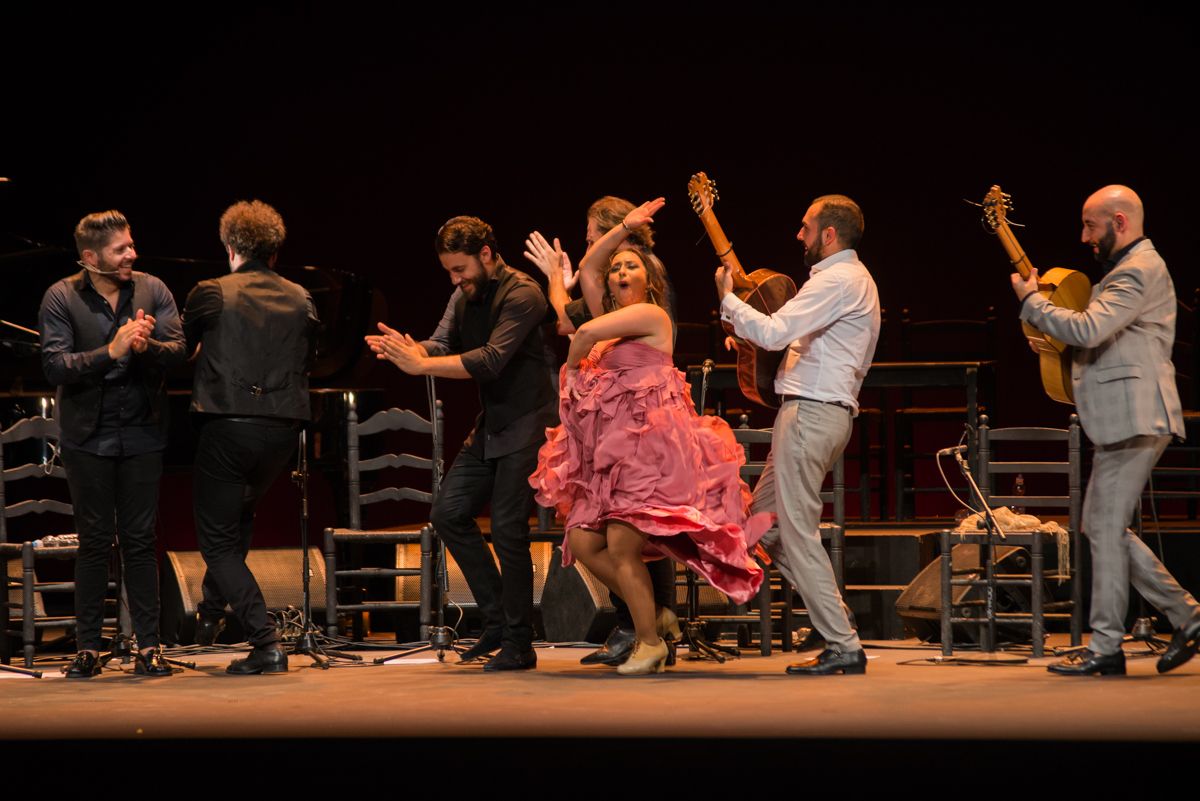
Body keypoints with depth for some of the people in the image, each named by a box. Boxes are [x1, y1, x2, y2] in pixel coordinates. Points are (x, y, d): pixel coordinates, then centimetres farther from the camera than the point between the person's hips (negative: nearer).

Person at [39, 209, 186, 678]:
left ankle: (148, 646, 6)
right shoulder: (61, 298, -5)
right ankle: (88, 647, 8)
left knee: (140, 540, 3)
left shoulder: (152, 291, 1)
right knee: (94, 542, 2)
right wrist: (111, 351, -27)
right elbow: (55, 366, -14)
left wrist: (146, 346, -28)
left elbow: (178, 352, -7)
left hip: (142, 433, 2)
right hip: (89, 437, -1)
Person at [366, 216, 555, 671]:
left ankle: (519, 645, 0)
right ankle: (497, 621, 14)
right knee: (449, 513, 4)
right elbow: (440, 346, -1)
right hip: (490, 425, 9)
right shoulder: (465, 296, 8)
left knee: (508, 529, -10)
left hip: (526, 425, -9)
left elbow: (491, 359, -28)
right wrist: (404, 350, -24)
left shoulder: (521, 294, -18)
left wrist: (419, 364, -32)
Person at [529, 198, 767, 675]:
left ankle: (651, 642, -5)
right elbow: (588, 269, 22)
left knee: (620, 546, -14)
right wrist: (625, 228, 15)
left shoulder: (650, 315, -3)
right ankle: (651, 613, 14)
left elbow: (587, 333, -13)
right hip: (610, 449, 9)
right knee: (584, 543, -1)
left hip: (647, 444, -9)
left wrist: (572, 368, 5)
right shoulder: (614, 319, 21)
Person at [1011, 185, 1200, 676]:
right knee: (1103, 525, 12)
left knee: (1105, 527, -7)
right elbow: (1103, 336, 28)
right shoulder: (1134, 268, 22)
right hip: (1126, 421, 11)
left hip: (1134, 421, -11)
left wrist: (1031, 301, -11)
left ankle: (1106, 647, -3)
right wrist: (1053, 336, 12)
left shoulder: (1139, 271, -13)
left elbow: (1088, 329, -24)